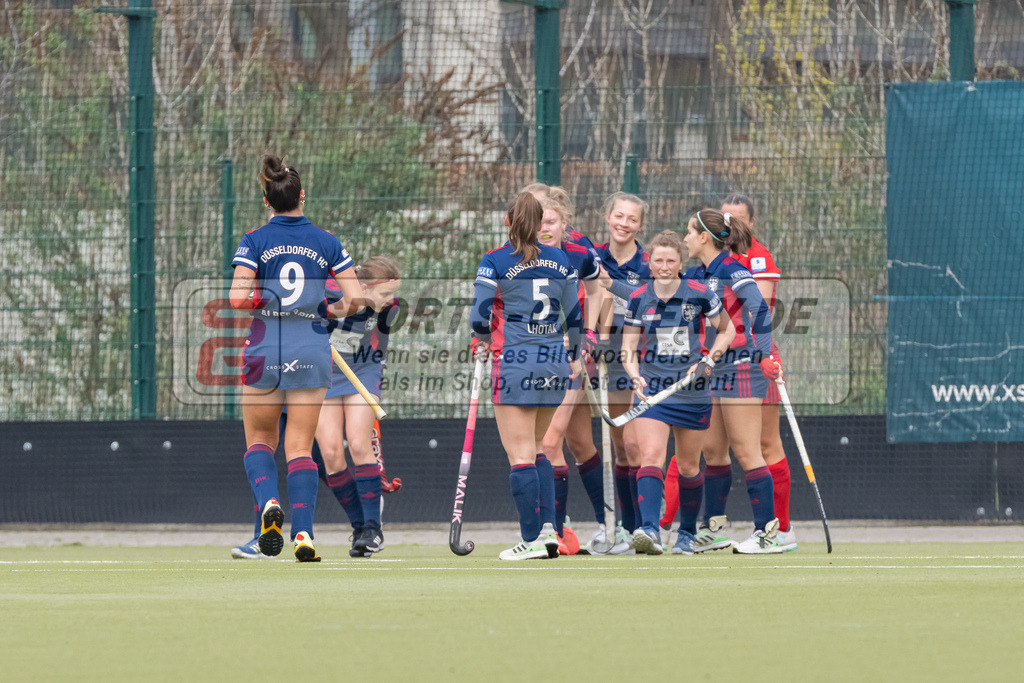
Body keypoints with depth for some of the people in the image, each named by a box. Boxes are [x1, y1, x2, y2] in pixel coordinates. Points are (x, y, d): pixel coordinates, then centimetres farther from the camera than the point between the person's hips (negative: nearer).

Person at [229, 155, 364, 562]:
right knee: (300, 447, 6)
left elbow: (237, 299, -14)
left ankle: (267, 502, -15)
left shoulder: (254, 242, -4)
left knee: (259, 440, 14)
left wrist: (260, 301, 7)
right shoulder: (326, 243, 2)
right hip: (311, 351, 1)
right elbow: (356, 300, -3)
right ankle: (303, 533, -7)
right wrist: (332, 310, 17)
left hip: (265, 348, -1)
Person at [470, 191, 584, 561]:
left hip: (515, 361, -5)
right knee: (535, 450, 17)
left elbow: (480, 315, -9)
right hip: (554, 364, 5)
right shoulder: (561, 260, 7)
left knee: (521, 454, -3)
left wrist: (481, 341, 11)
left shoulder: (495, 262, -6)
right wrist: (573, 355, 23)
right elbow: (576, 315, 10)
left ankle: (532, 539, -6)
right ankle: (548, 528, 5)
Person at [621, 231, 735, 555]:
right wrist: (635, 376, -17)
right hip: (652, 389, 0)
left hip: (692, 392, 0)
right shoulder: (638, 299, -2)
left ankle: (687, 534, 26)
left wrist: (709, 360, -7)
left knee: (689, 466, 9)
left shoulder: (700, 294, -5)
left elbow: (727, 329, 8)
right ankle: (649, 531, -29)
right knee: (650, 456, -19)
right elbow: (628, 349, 2)